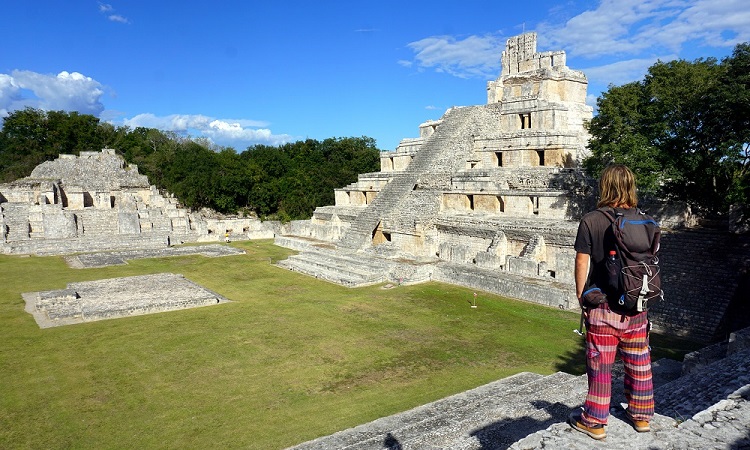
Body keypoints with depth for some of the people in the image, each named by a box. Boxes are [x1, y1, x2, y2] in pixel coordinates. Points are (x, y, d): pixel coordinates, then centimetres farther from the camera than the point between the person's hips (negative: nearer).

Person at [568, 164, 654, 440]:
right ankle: (641, 416, 33)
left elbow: (582, 262, -10)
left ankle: (594, 422, 15)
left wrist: (581, 296, 2)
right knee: (639, 362, 17)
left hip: (602, 306, -4)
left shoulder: (591, 221, -12)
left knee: (600, 364, 4)